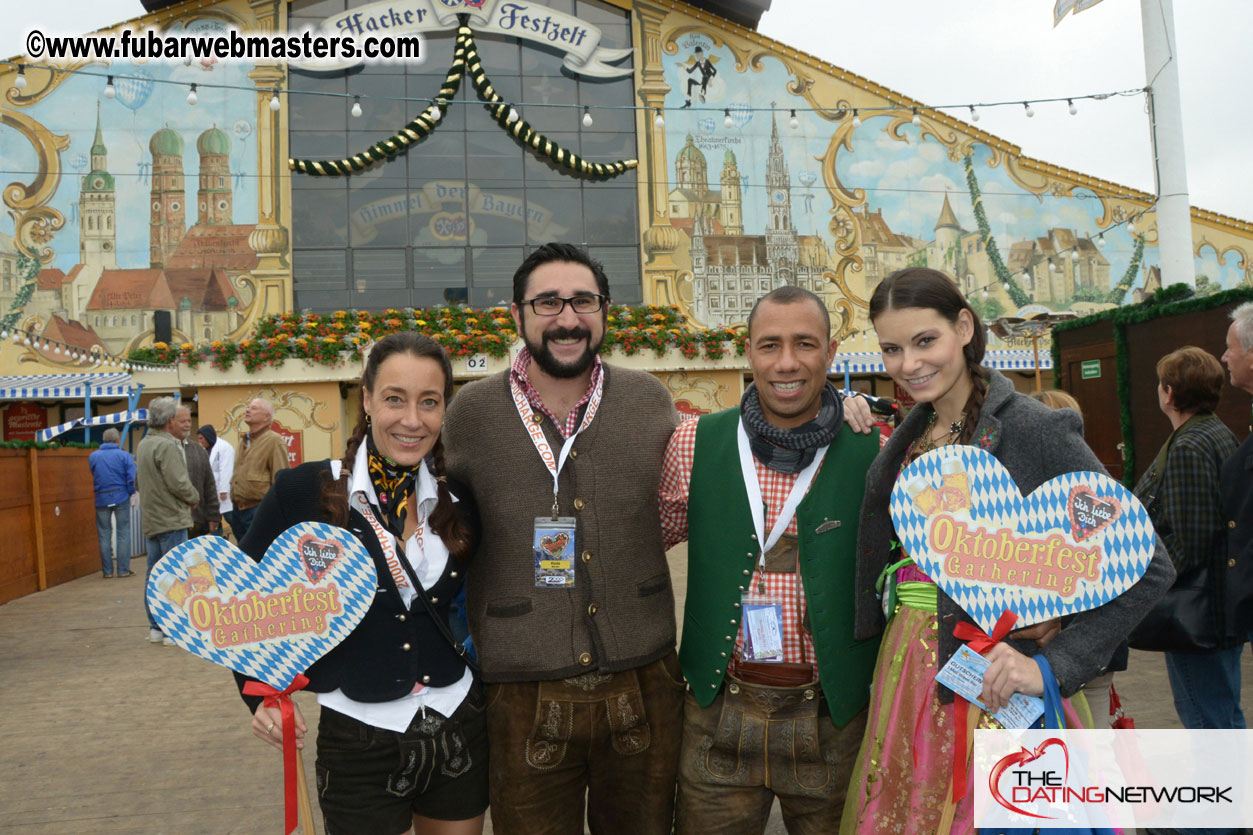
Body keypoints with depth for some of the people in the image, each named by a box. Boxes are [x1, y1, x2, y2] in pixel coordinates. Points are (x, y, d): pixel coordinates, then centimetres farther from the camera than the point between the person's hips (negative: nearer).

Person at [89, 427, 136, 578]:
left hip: (101, 500, 2)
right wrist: (130, 493, 1)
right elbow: (133, 478, -11)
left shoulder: (92, 457, 2)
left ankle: (107, 571, 11)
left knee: (104, 535, 9)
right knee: (123, 534, 4)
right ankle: (123, 570, 4)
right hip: (121, 498, -2)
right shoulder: (124, 455, -6)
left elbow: (93, 477, 8)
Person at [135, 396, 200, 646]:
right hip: (171, 520, -9)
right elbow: (178, 483, -21)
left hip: (151, 520, 10)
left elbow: (138, 482, 19)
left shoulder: (143, 445, 14)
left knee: (155, 574, 13)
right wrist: (194, 497, -4)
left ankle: (156, 627, 19)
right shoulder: (167, 446, -16)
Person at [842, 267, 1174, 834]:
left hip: (997, 687, -5)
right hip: (908, 676, 6)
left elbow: (1148, 566, -15)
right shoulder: (908, 439, 6)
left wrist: (1054, 664, -21)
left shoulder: (1036, 430, -14)